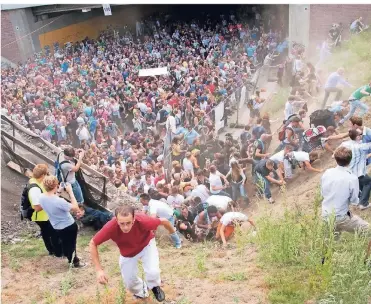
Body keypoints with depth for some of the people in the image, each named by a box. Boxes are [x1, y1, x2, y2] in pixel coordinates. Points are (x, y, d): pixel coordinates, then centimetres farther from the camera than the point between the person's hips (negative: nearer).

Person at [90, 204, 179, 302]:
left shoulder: (142, 221, -41)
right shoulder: (111, 227, -39)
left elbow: (164, 221, -22)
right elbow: (93, 244, -24)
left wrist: (172, 231, 0)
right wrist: (99, 270, -30)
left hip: (146, 245, -1)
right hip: (127, 253, 2)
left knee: (153, 272, -23)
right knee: (130, 283, 6)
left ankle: (155, 287, 14)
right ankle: (141, 292, 43)